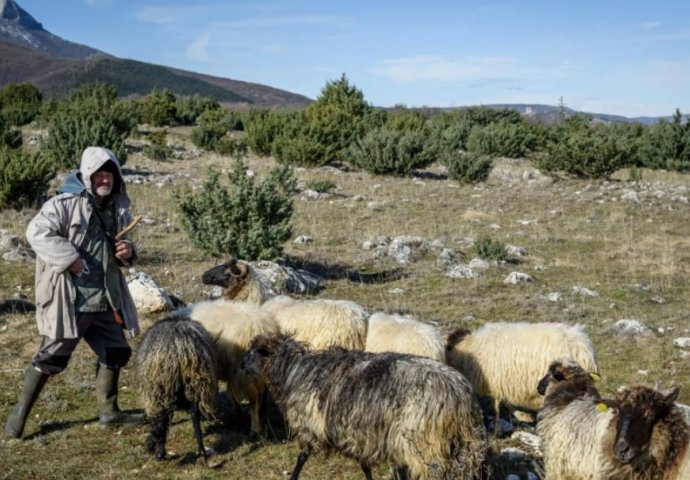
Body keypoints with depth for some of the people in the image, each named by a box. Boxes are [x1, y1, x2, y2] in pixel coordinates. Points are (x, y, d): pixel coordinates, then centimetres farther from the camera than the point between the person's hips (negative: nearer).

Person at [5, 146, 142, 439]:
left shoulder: (118, 209, 10)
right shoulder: (66, 203, -12)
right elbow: (36, 231, -20)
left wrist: (128, 252, -1)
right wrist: (69, 258, -25)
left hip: (104, 302, 7)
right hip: (68, 301, -7)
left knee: (116, 352, 12)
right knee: (51, 357, -1)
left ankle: (108, 411, 29)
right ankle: (20, 412, 16)